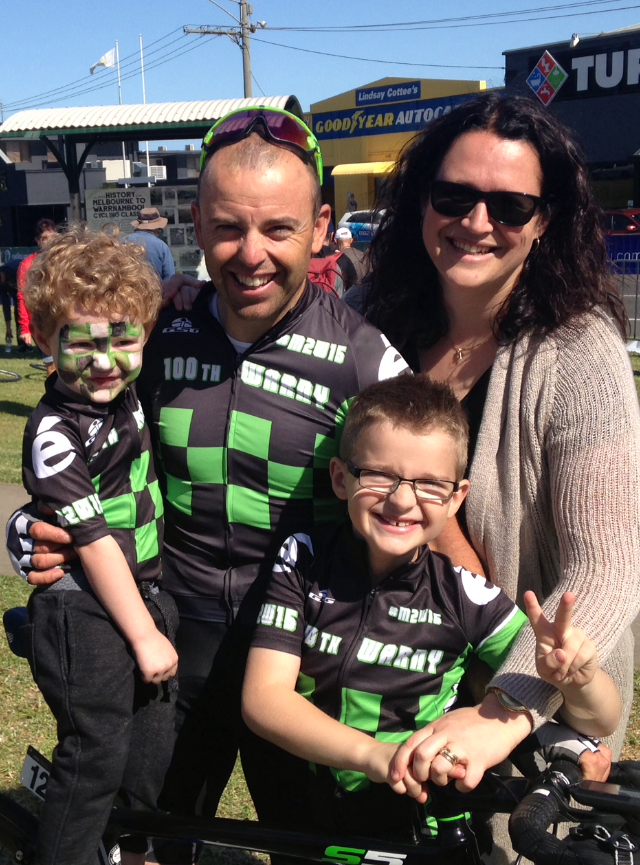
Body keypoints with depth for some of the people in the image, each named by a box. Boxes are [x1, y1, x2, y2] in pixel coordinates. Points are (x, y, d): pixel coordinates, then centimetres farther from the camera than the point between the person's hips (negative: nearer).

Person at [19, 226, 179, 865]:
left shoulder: (127, 398, 1)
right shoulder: (55, 432, -20)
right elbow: (94, 542, -19)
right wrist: (144, 636, -14)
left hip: (145, 596, 8)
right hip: (84, 614, -8)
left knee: (154, 745, 18)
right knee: (95, 758, 3)